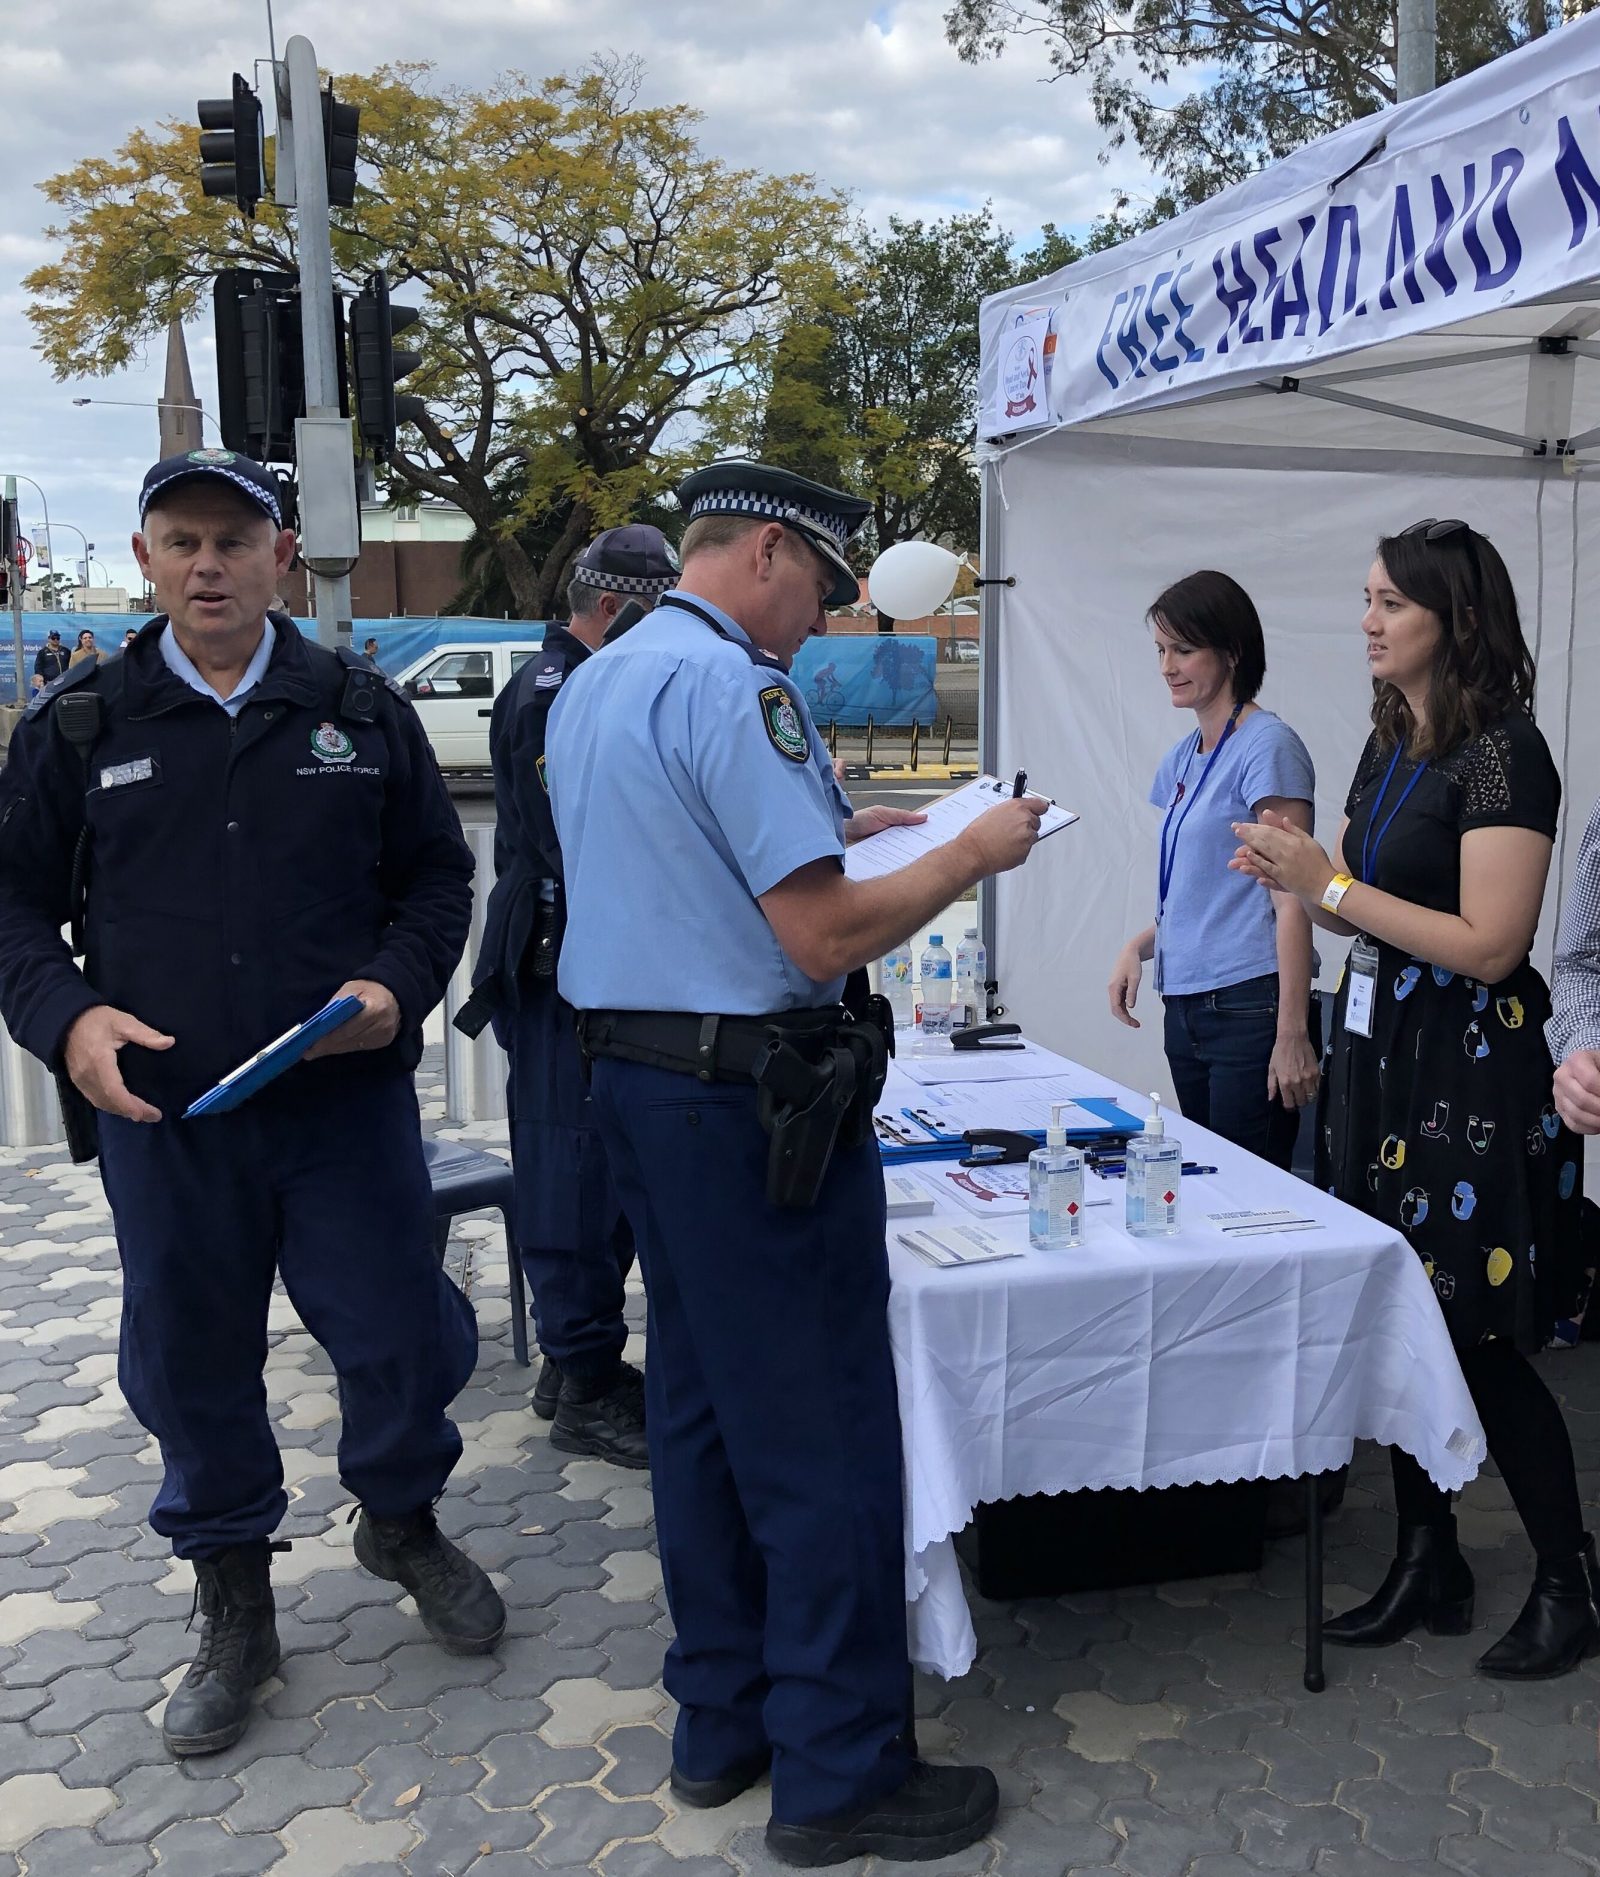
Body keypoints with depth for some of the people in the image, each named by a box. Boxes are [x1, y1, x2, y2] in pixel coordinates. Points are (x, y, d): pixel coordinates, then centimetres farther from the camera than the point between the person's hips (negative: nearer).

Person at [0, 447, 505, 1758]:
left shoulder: (359, 711, 5)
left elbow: (436, 872, 10)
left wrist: (400, 981, -8)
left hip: (349, 1099, 0)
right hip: (161, 1112, 1)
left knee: (400, 1338, 7)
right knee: (193, 1366, 11)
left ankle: (402, 1522, 38)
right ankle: (233, 1608, 33)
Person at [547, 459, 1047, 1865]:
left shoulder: (592, 686, 14)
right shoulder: (736, 685, -17)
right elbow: (826, 937, -21)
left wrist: (834, 835, 20)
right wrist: (972, 854, -8)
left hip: (632, 1076, 10)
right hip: (751, 1099, -10)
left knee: (700, 1413, 17)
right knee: (825, 1444, 1)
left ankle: (722, 1721, 30)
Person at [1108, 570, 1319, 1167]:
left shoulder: (1268, 746, -9)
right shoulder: (1181, 759, 14)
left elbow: (1291, 898, -14)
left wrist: (1292, 1034, -17)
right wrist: (1139, 946, 5)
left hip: (1250, 1005, -8)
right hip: (1186, 1005, 8)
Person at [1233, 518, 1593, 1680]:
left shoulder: (1503, 756, -13)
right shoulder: (1390, 744, 12)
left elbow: (1489, 943, -20)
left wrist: (1331, 886, -19)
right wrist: (1293, 876, -1)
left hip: (1469, 1070, -8)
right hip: (1380, 1048, 8)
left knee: (1480, 1343, 0)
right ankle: (1429, 1563, 26)